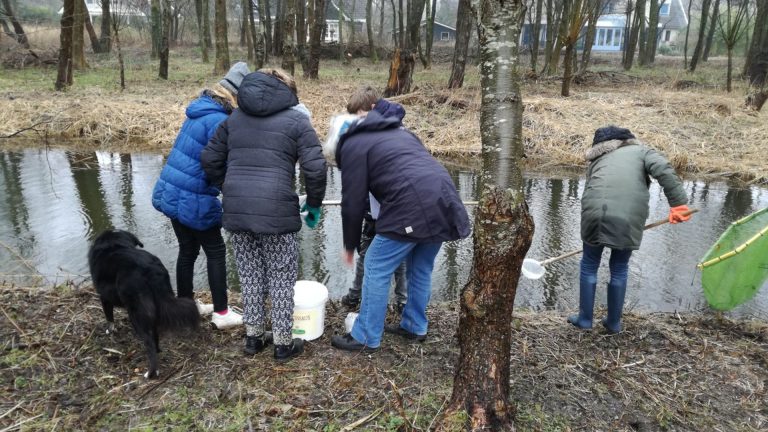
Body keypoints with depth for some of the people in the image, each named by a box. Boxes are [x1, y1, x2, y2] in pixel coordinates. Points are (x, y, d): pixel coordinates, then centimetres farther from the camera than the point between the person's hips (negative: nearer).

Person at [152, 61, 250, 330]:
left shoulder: (200, 109, 8)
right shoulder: (220, 121, -20)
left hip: (171, 193, 8)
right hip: (194, 200, -8)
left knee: (188, 250, 20)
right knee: (216, 252, 6)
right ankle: (221, 313, 15)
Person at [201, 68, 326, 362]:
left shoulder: (236, 117, 16)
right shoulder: (296, 119, 1)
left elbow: (210, 159, 15)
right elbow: (315, 168, -9)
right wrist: (314, 204, 4)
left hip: (236, 210, 5)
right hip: (276, 210, -5)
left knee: (250, 275, 17)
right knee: (281, 278, 9)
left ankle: (253, 336, 29)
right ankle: (283, 343, 19)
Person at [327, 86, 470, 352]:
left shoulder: (353, 145, 8)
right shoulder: (398, 131, 32)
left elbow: (353, 203, 4)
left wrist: (350, 246, 17)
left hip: (413, 208, -8)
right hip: (444, 203, 8)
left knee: (377, 270, 7)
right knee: (421, 269, 23)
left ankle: (365, 338, 17)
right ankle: (415, 327, 37)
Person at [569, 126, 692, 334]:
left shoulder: (596, 160, 26)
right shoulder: (640, 150, 19)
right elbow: (664, 170, -1)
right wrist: (678, 203, -4)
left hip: (596, 215, 1)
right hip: (629, 219, -1)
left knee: (589, 266, 20)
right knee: (619, 269, 19)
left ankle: (585, 319, 28)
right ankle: (613, 323, 32)